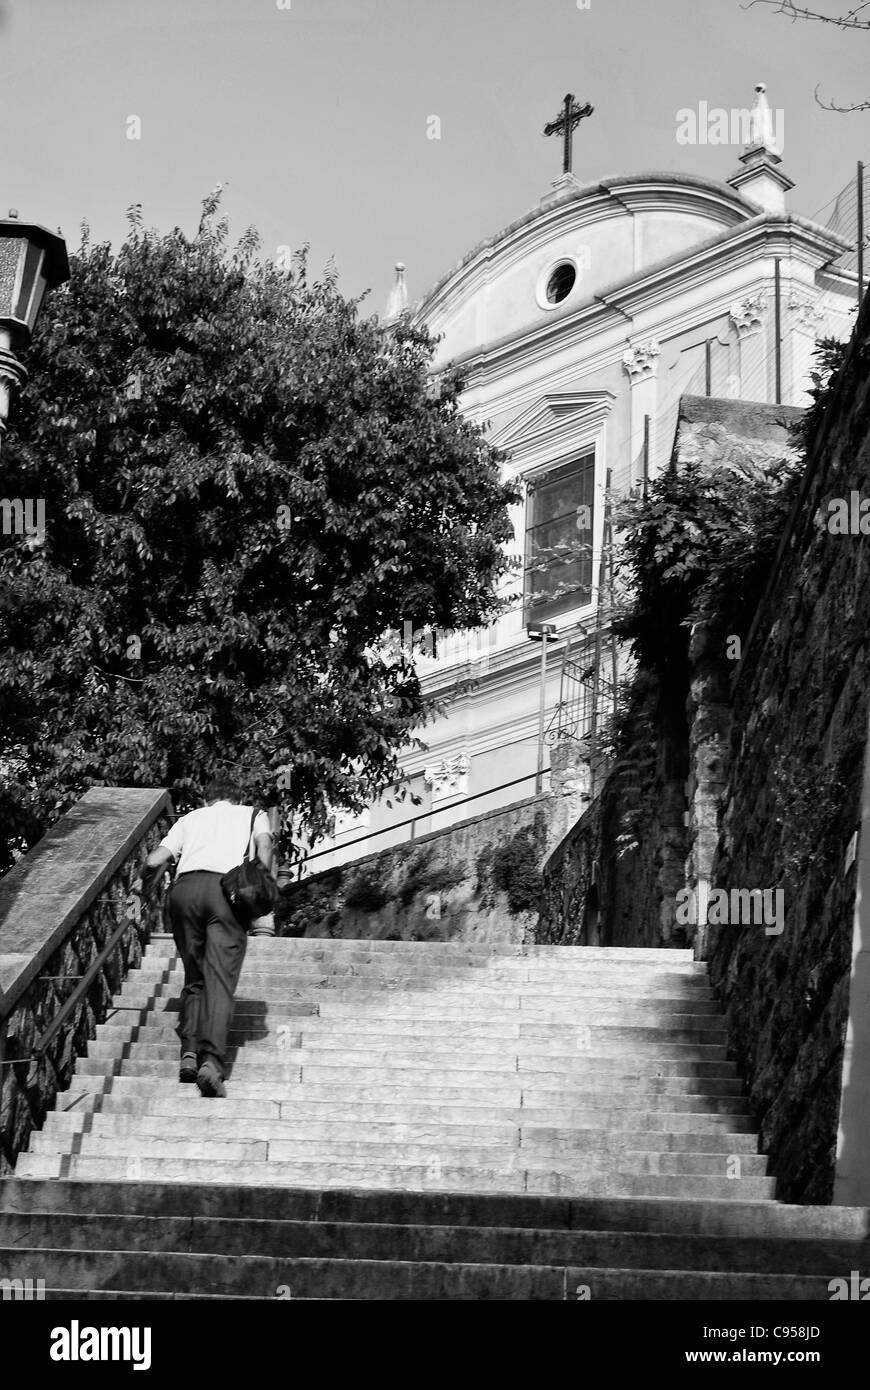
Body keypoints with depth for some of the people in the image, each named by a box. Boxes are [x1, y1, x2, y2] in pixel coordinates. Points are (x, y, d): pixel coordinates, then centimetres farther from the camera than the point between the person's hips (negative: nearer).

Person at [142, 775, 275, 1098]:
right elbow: (264, 846, 5)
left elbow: (155, 860, 18)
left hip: (185, 887, 2)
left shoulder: (190, 818, 32)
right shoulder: (253, 814, 29)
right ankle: (212, 1060, -25)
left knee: (194, 979, 15)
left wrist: (145, 880, 39)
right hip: (228, 887, -2)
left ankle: (189, 1050, -2)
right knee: (220, 981, -9)